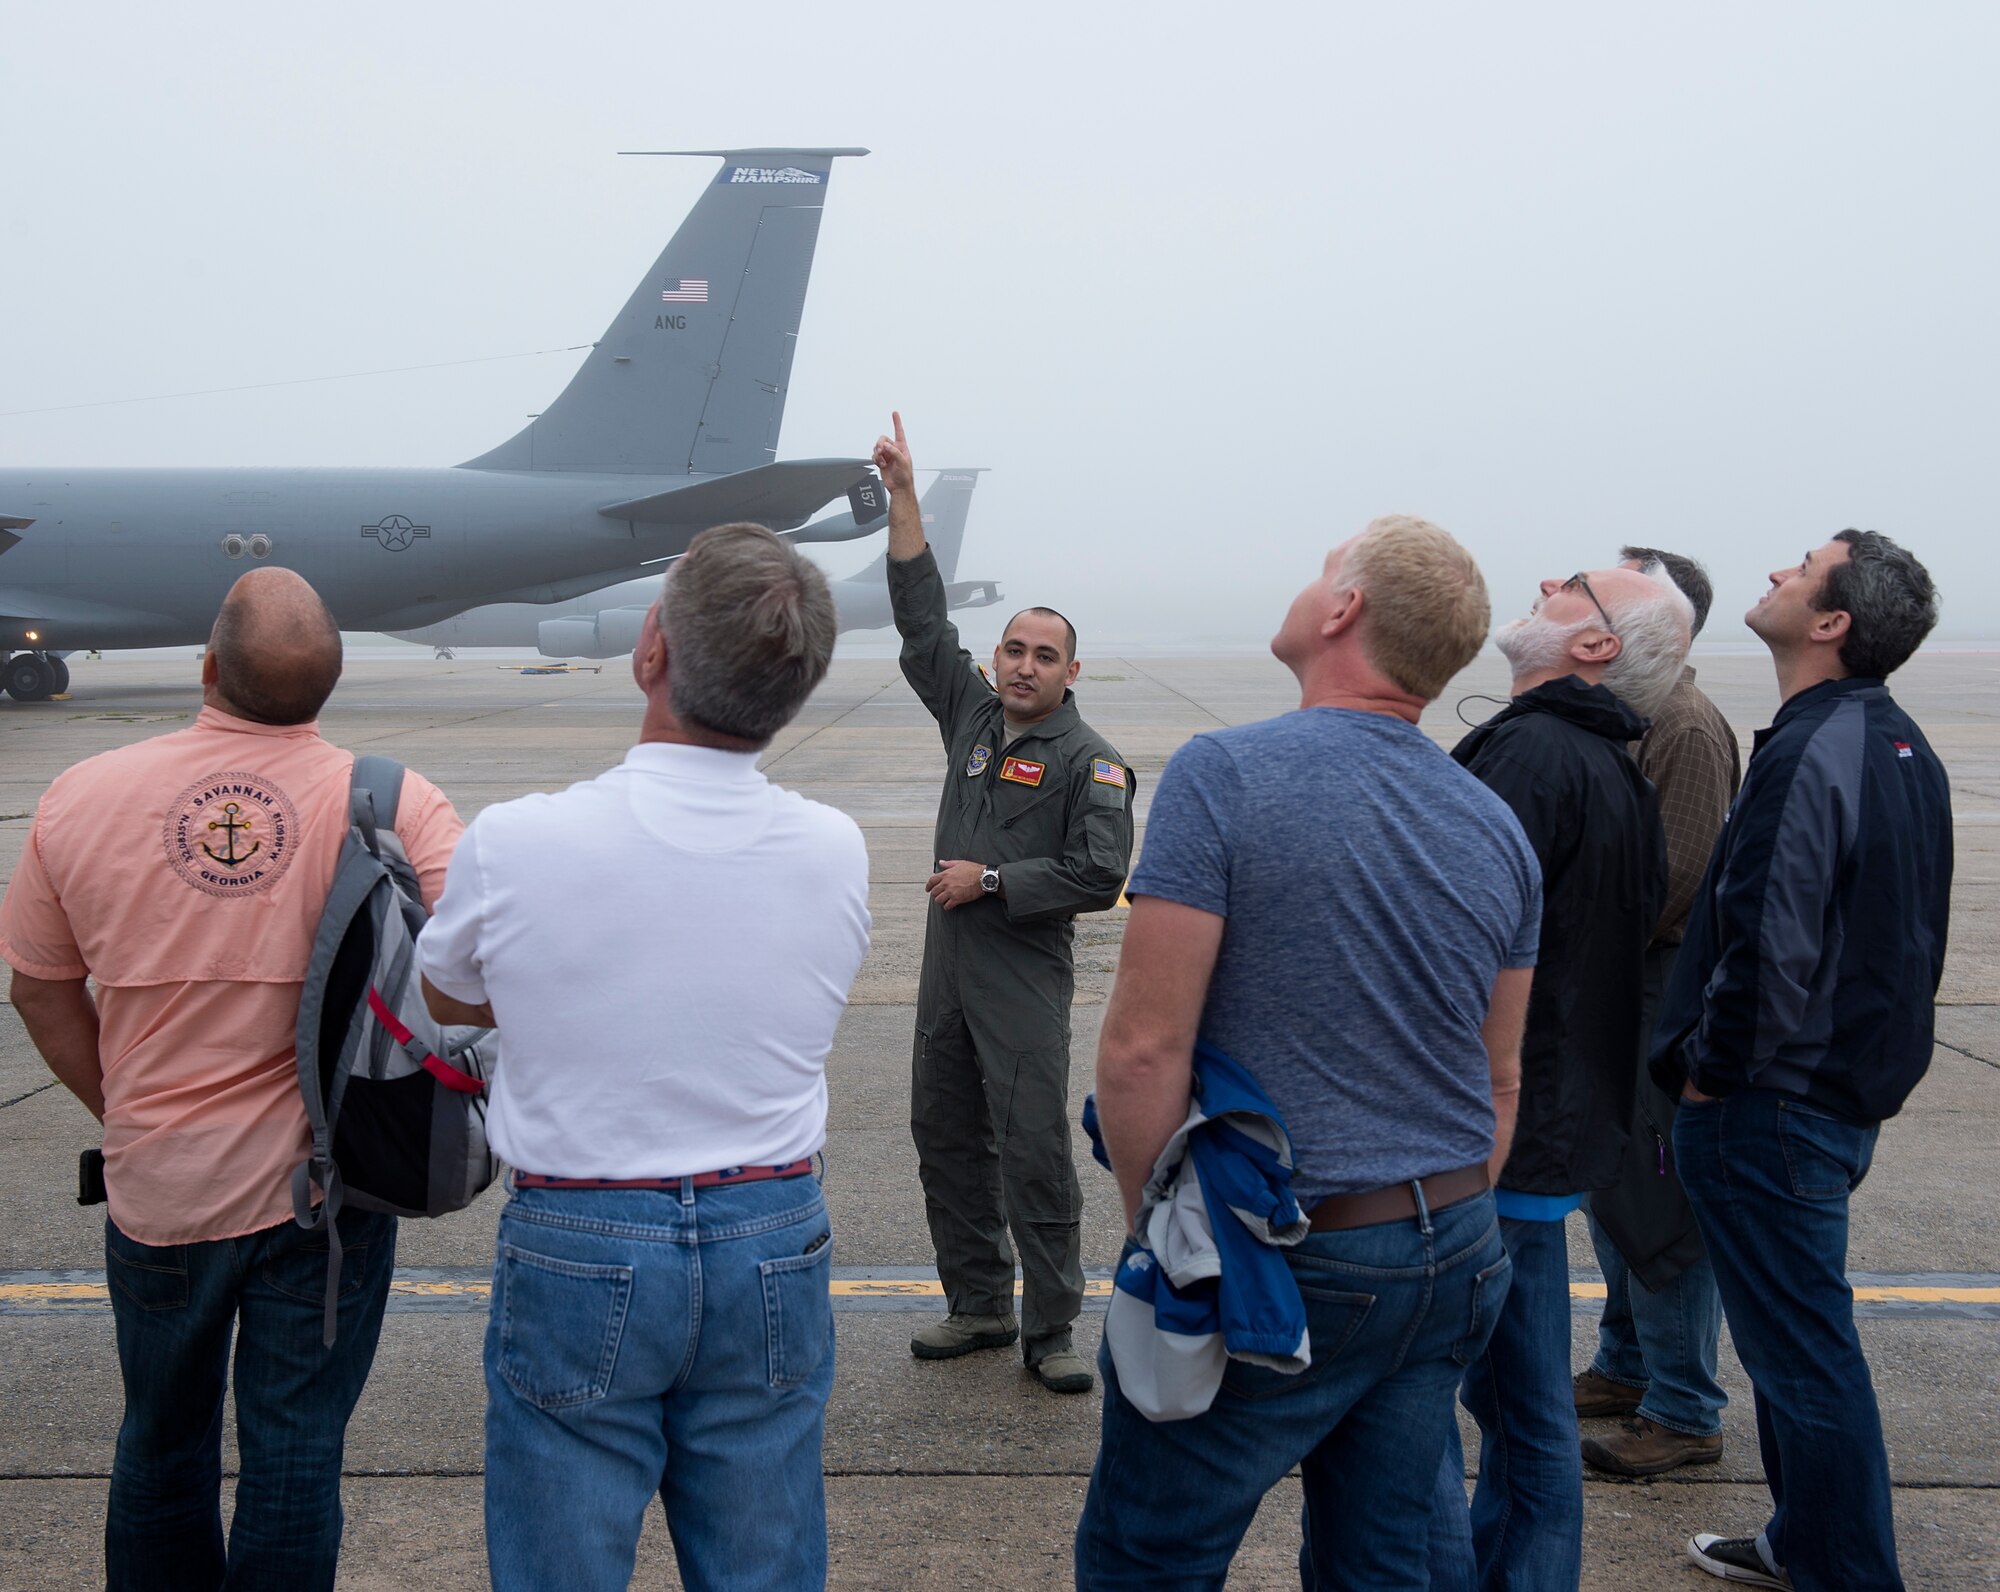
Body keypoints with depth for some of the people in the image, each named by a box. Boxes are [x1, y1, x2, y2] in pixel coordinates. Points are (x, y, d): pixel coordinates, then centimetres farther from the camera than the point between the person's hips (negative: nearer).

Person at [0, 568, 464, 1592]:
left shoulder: (83, 798, -6)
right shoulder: (392, 804, -13)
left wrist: (125, 1111, 13)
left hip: (158, 1189, 2)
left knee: (163, 1437, 22)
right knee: (294, 1447, 10)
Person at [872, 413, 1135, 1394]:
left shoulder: (1089, 761, -7)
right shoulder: (972, 716, 10)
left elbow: (1100, 875, -15)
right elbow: (923, 620, 10)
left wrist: (990, 881, -14)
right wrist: (902, 498, 6)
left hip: (1025, 977, -7)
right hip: (949, 967, 7)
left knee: (1034, 1155, -6)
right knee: (946, 1140, 12)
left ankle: (1050, 1332, 3)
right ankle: (978, 1307, 24)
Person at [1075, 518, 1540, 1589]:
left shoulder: (1225, 775, -15)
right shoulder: (1497, 828, 5)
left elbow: (1144, 1047, -18)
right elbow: (1499, 1082, 13)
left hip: (1280, 1265, -6)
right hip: (1451, 1259, 7)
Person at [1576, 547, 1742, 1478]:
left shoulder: (1688, 728, -16)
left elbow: (1679, 885, -21)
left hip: (1660, 991, -10)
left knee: (1660, 1206, -3)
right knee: (1610, 1187, 18)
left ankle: (1685, 1412, 7)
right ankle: (1626, 1367, 32)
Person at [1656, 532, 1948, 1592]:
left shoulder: (1810, 755, -21)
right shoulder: (1900, 746, 10)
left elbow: (1770, 945, -26)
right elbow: (1903, 936, 18)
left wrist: (1714, 1065, -13)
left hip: (1771, 1107, -10)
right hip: (1854, 1088, 10)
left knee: (1802, 1352, 0)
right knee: (1795, 1336, 21)